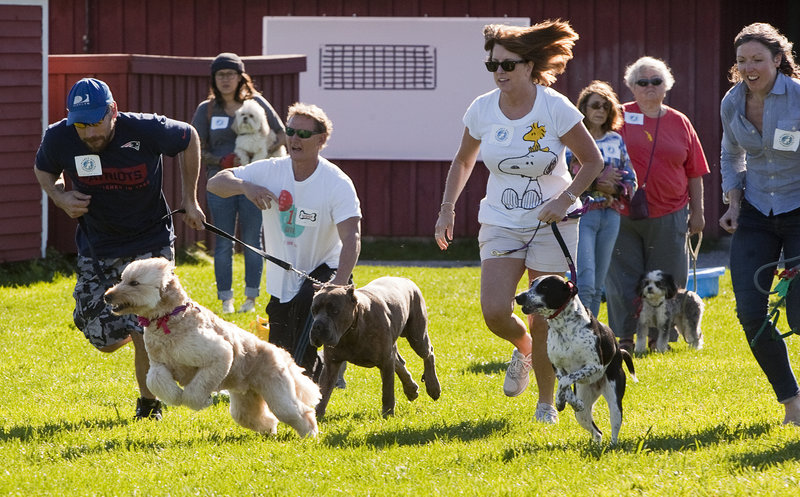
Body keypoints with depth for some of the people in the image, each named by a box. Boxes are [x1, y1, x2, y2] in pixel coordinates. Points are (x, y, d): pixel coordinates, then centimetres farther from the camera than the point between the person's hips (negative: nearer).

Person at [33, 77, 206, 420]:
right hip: (97, 247, 3)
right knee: (105, 339, 1)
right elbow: (43, 170, 8)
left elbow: (189, 139, -1)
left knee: (145, 332, -13)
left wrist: (190, 200, 1)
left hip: (150, 241, -3)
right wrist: (60, 197, -13)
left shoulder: (146, 130, -23)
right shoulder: (59, 139, -16)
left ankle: (149, 403, 11)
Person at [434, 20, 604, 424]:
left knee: (543, 321, -3)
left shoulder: (555, 109, -14)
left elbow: (593, 161, -5)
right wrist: (447, 209, 2)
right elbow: (463, 161, 13)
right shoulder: (482, 110, -4)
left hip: (551, 224, -3)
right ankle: (523, 349, 20)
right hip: (500, 224, 3)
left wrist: (565, 199, -19)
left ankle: (546, 403, 15)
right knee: (494, 311, -15)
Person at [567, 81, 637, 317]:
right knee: (585, 283, -15)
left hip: (610, 215, 5)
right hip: (582, 214, -5)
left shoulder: (616, 141, 12)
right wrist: (594, 183, -18)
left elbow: (630, 181, 11)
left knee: (598, 285, 9)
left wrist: (613, 188, -9)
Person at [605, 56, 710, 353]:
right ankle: (625, 337, 10)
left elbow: (695, 172, 12)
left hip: (669, 215, 2)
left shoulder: (680, 123, 9)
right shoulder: (621, 117, 3)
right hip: (624, 213, -1)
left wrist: (697, 212, 10)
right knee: (623, 278, 1)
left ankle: (658, 336, 14)